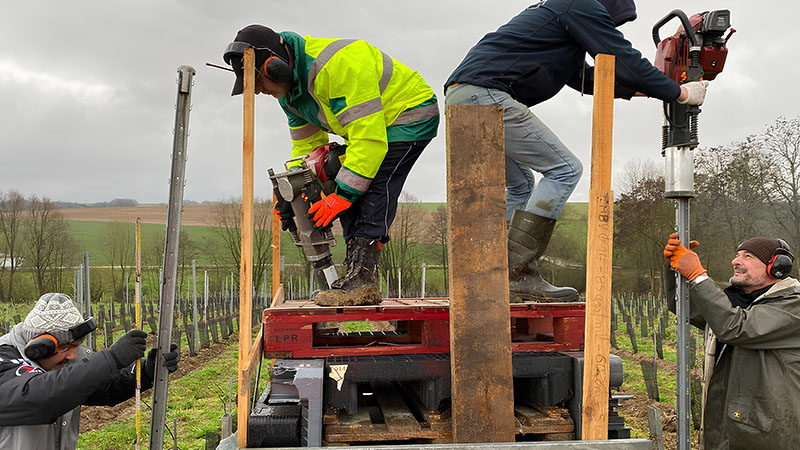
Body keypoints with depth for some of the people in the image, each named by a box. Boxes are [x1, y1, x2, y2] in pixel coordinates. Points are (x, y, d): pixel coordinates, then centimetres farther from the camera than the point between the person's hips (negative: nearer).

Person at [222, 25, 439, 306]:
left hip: (412, 115, -9)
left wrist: (343, 194, -33)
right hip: (370, 125, 9)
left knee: (374, 188, -22)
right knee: (352, 190, -3)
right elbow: (307, 145, 5)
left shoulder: (338, 66, -34)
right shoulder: (290, 88, -2)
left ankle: (363, 281, -24)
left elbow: (369, 137, -36)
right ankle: (356, 274, -2)